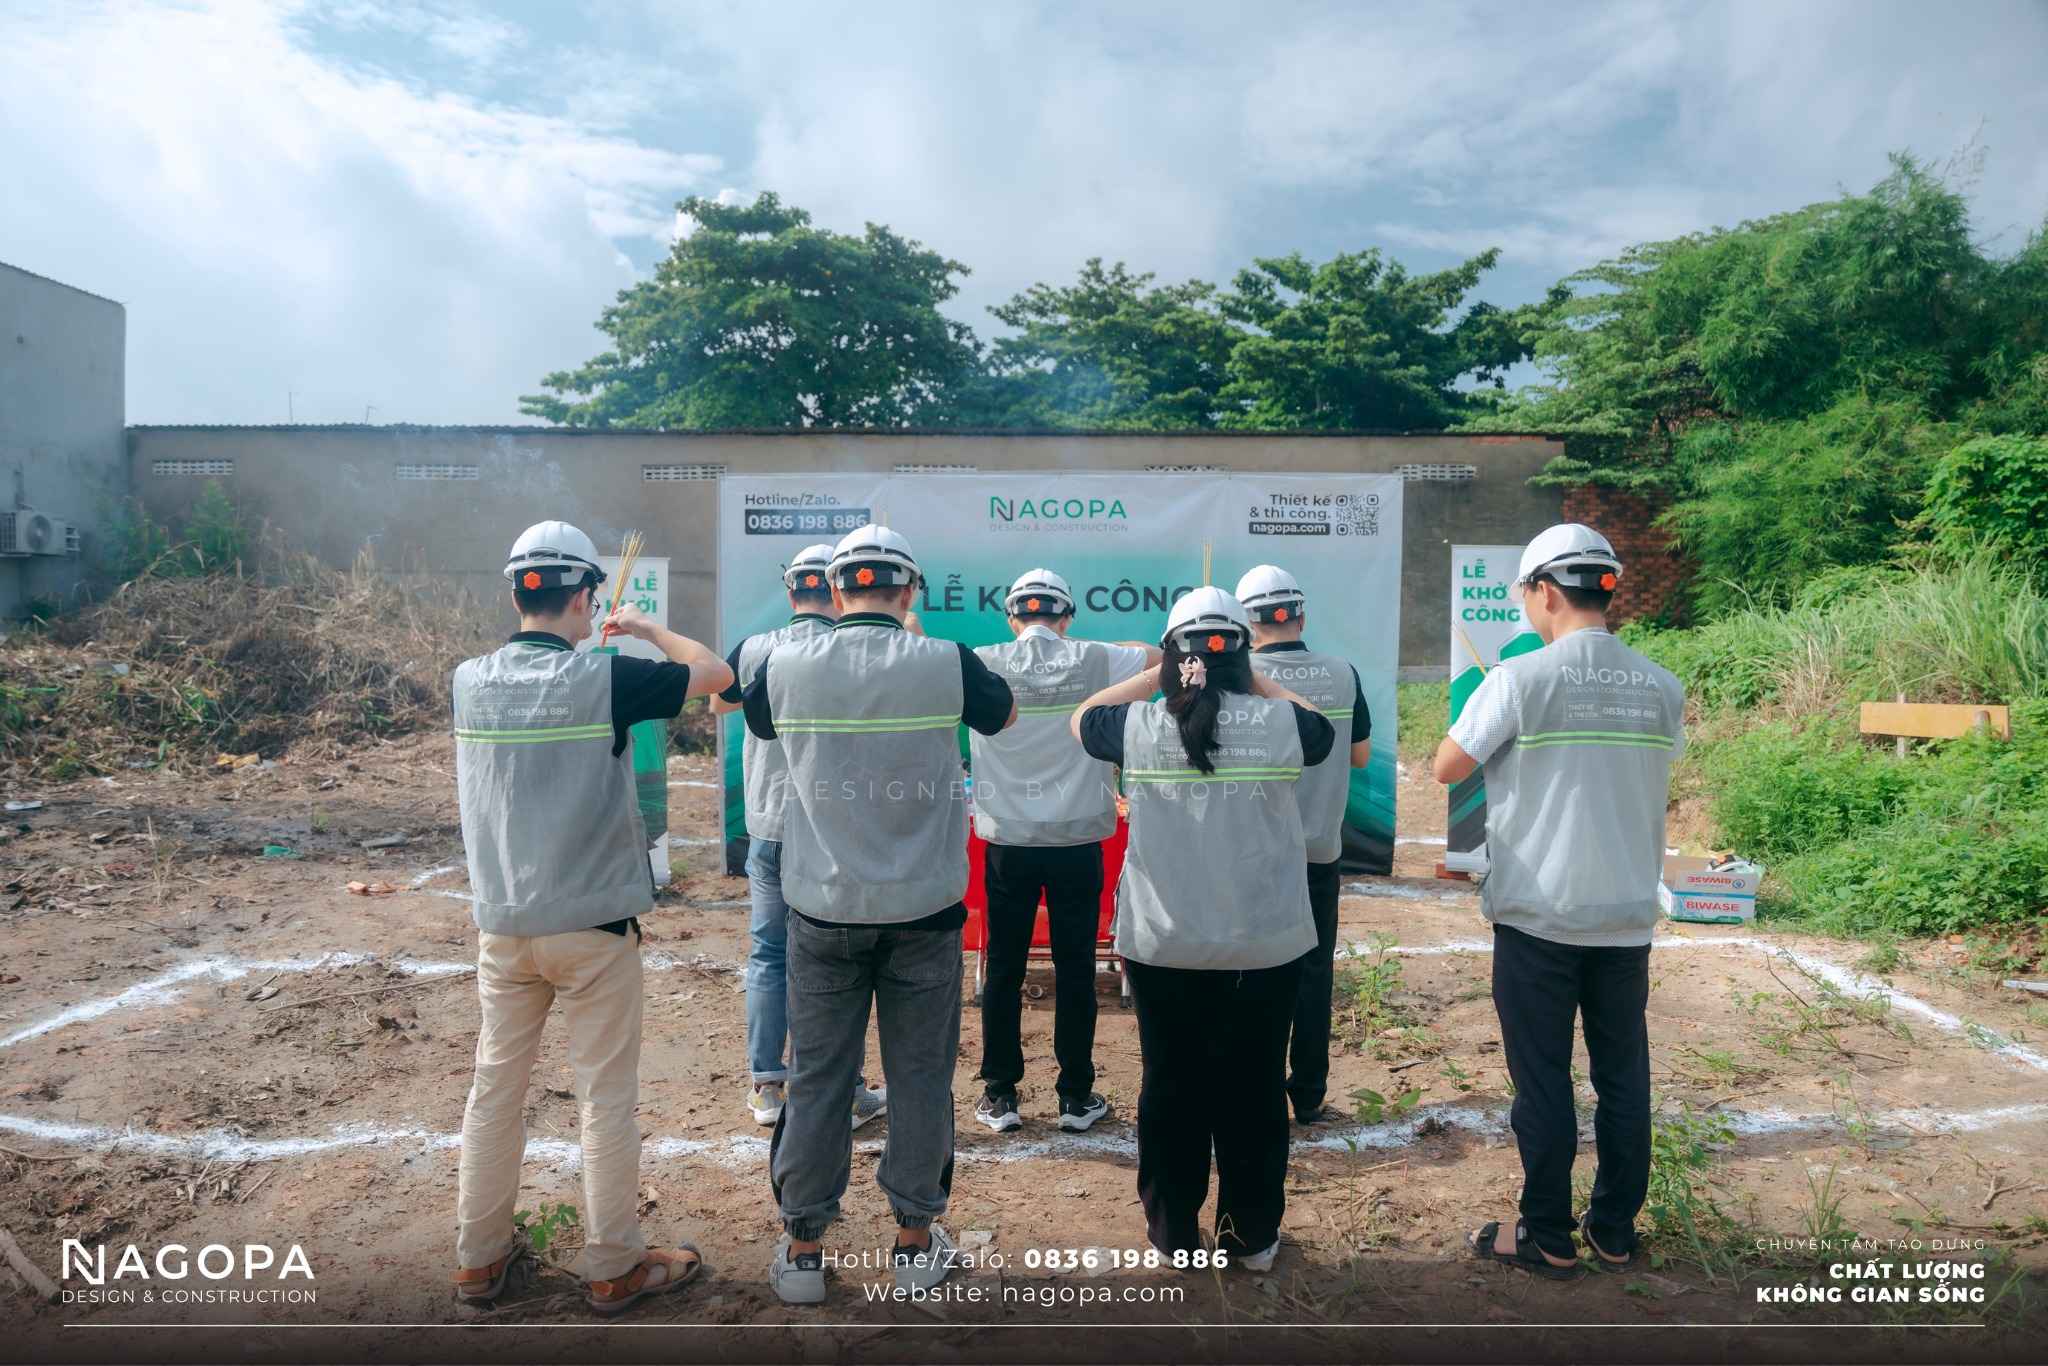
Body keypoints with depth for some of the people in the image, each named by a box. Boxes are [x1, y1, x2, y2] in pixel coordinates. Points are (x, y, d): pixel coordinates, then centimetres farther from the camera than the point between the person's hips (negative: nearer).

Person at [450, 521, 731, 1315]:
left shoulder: (469, 681, -1)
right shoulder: (604, 678, -15)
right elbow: (714, 673, -3)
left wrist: (575, 642, 23)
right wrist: (646, 627, 10)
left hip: (502, 923, 5)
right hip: (592, 927, -5)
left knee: (495, 1088, 16)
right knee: (606, 1099, 6)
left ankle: (479, 1257, 28)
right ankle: (613, 1268, 16)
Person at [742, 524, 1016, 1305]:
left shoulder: (787, 668, -6)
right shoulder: (945, 664, -10)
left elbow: (756, 719, 17)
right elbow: (1003, 714, 11)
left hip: (824, 910, 1)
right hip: (924, 909, -1)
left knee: (817, 1076, 12)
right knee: (920, 1074, 12)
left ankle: (802, 1248, 24)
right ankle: (915, 1240, 25)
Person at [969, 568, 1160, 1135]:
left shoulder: (983, 664, -4)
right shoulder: (1094, 660, -4)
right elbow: (1168, 661, 9)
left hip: (1006, 840, 0)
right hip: (1077, 839, 0)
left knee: (1003, 968, 9)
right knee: (1075, 969, 8)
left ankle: (1000, 1095, 17)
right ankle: (1076, 1096, 17)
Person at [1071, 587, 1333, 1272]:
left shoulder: (1140, 727, -9)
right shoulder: (1278, 724, -9)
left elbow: (1083, 718, 13)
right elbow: (1321, 728, 15)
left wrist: (1155, 676, 12)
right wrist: (1256, 682, 14)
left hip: (1162, 948, 0)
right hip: (1265, 947, 0)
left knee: (1170, 1089, 14)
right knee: (1255, 1090, 14)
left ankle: (1174, 1235, 27)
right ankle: (1252, 1237, 27)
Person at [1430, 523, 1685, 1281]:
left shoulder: (1519, 680, -13)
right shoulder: (1662, 689, 1)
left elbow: (1447, 769, -6)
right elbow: (1654, 779, 13)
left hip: (1538, 915, -4)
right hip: (1628, 917, 4)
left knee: (1543, 1082, 6)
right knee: (1623, 1077, 14)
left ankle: (1547, 1239, 15)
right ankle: (1615, 1232, 25)